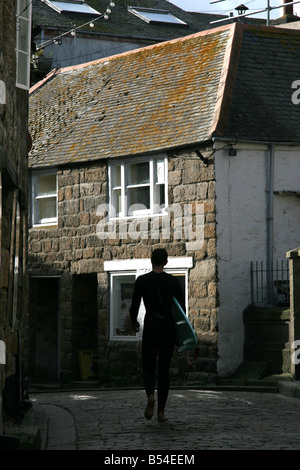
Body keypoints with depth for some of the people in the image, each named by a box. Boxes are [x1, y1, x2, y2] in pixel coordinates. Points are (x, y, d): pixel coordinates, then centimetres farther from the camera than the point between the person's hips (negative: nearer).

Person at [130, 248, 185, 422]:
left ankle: (150, 394, -22)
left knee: (148, 367, 10)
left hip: (150, 328, -1)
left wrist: (134, 322, 18)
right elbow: (182, 307, 4)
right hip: (168, 328, 1)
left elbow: (134, 306, -1)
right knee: (164, 370, 9)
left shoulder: (142, 281, -3)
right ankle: (161, 411, 6)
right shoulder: (173, 281, 1)